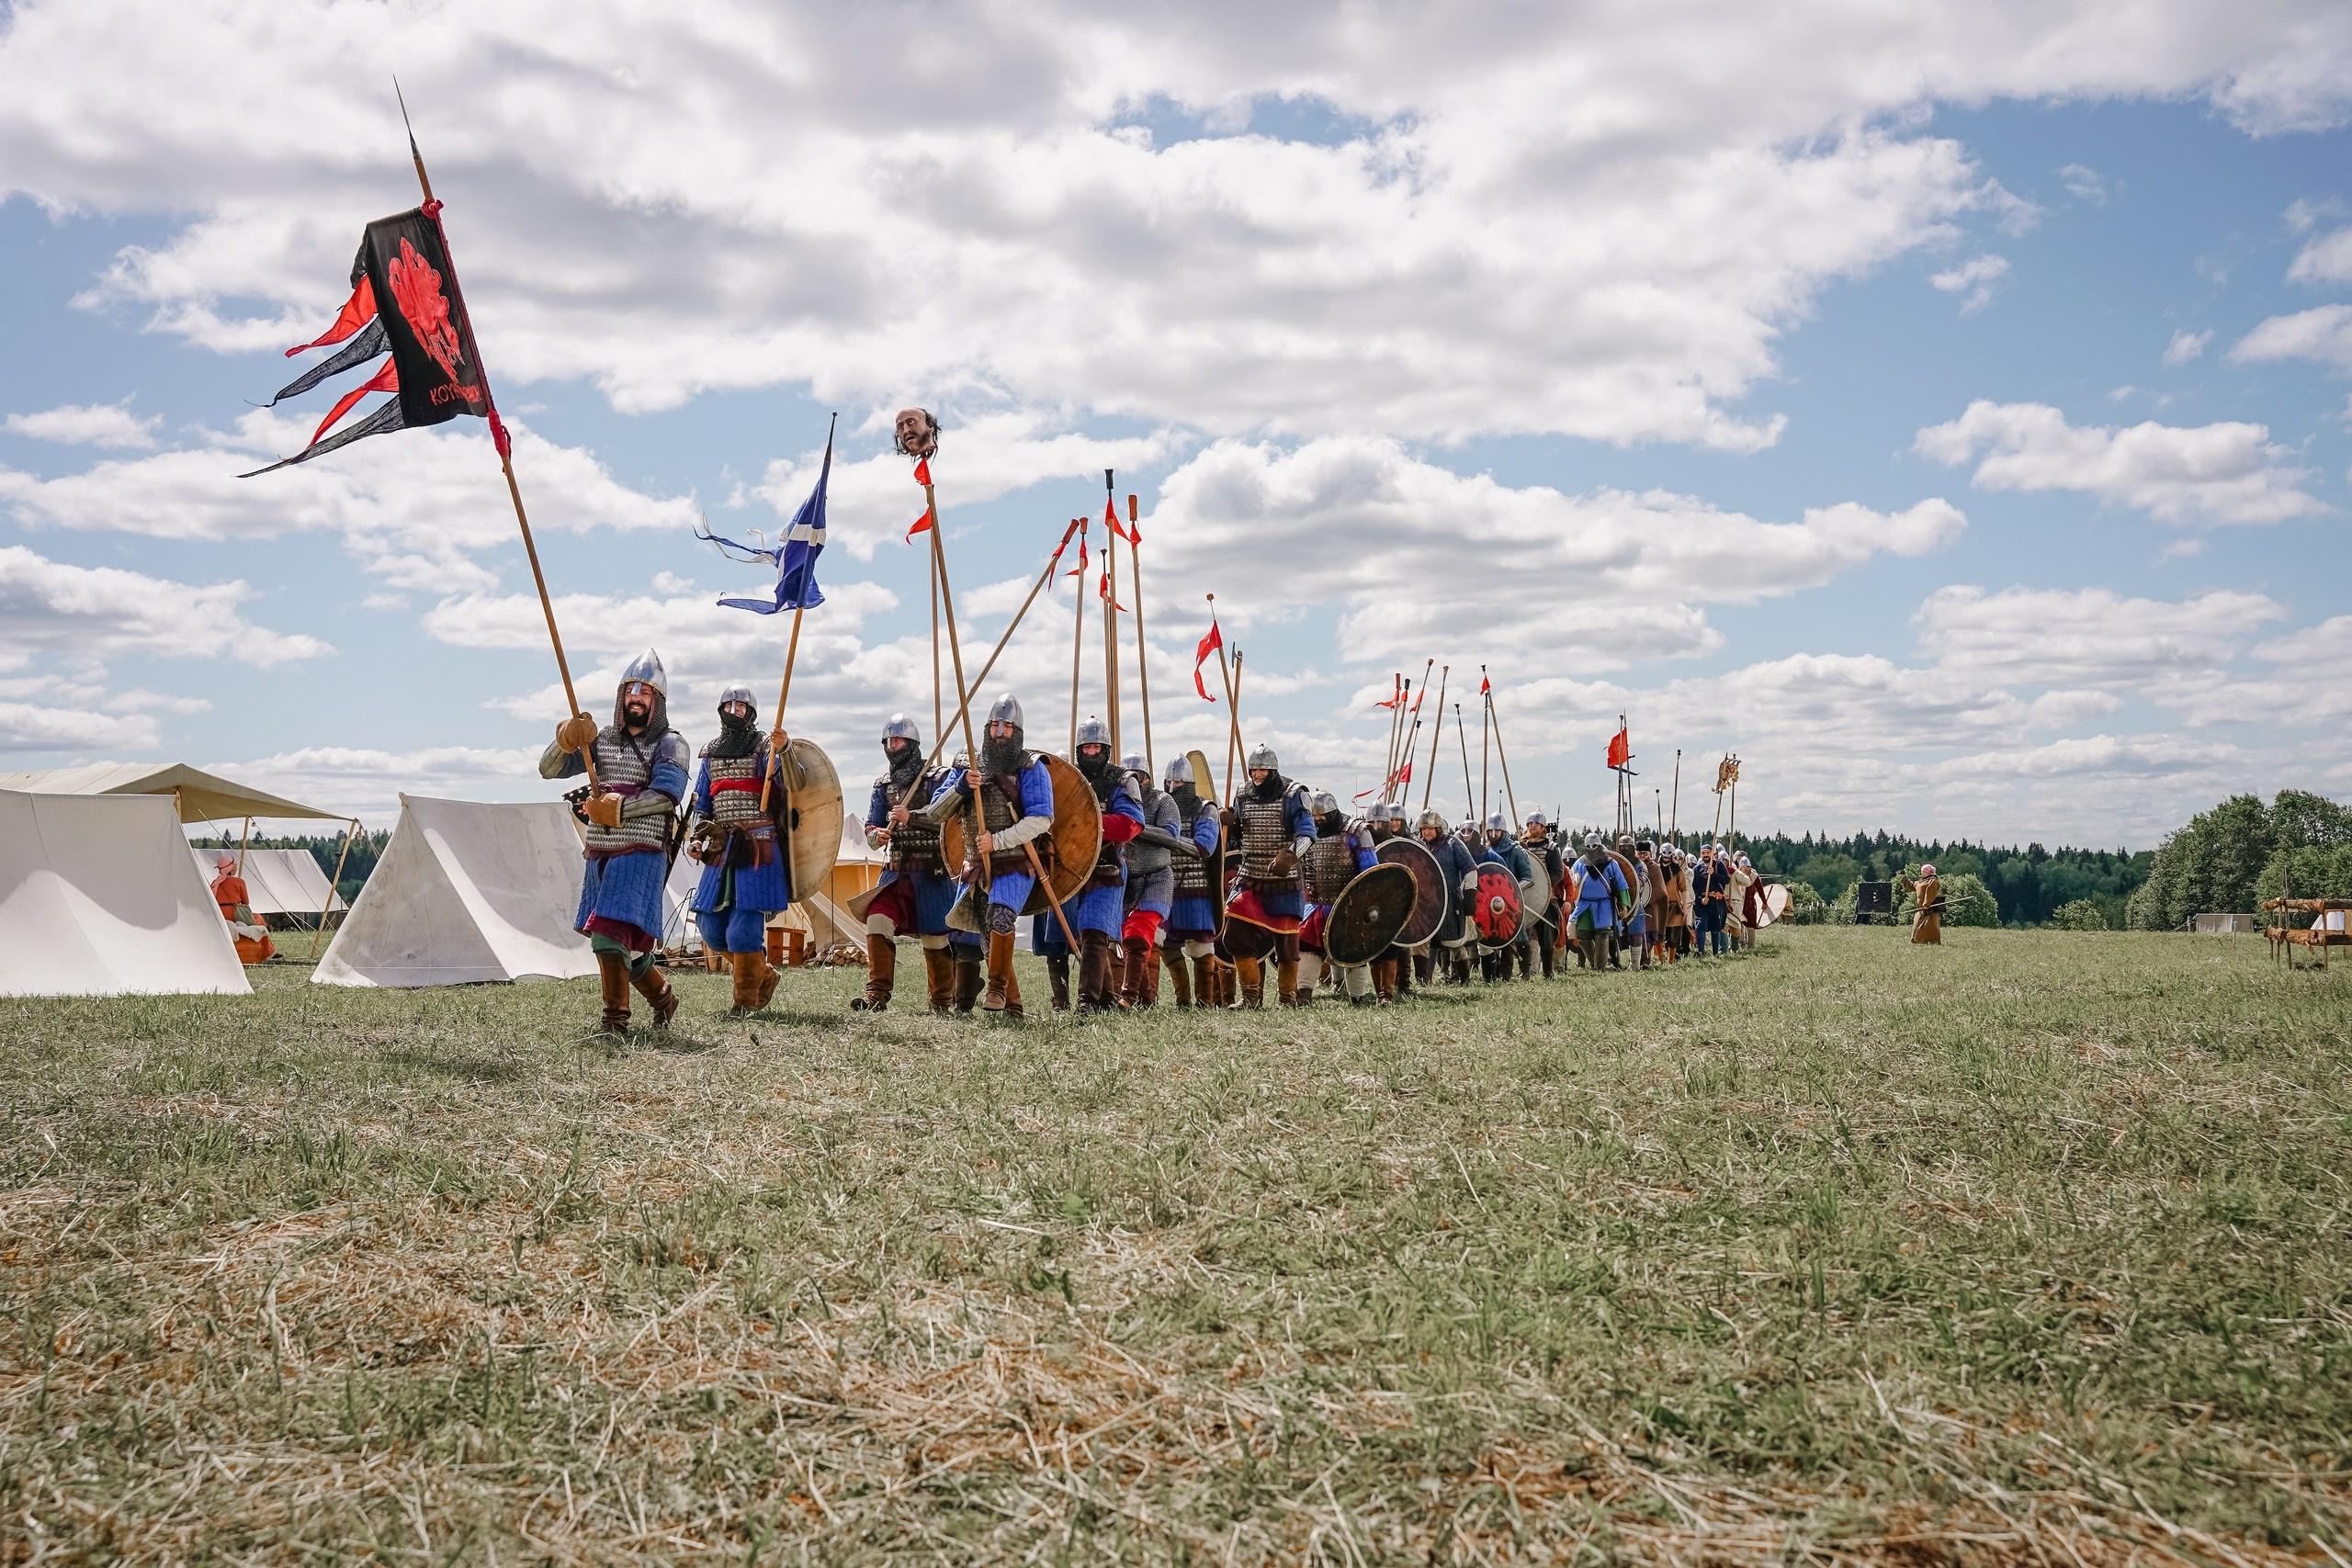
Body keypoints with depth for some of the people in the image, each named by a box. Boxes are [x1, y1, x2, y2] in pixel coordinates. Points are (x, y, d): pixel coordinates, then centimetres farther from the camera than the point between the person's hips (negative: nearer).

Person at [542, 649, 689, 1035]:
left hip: (641, 854, -6)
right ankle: (662, 997, 32)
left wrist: (616, 808, -22)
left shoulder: (671, 745, -1)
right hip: (599, 855, 6)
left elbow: (666, 795, -17)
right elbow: (549, 769, 7)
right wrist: (566, 740, -13)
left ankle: (615, 1018, -16)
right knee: (624, 941, 12)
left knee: (610, 933, -20)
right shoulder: (601, 739, 14)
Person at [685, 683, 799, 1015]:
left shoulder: (764, 748, -2)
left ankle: (747, 1000, 6)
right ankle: (762, 975, 24)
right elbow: (701, 806, 21)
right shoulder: (711, 755, 15)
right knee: (711, 925, 4)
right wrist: (695, 839, 6)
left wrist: (783, 750, -34)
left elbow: (794, 784, -18)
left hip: (758, 847, -6)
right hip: (721, 850, 6)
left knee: (743, 930, -11)